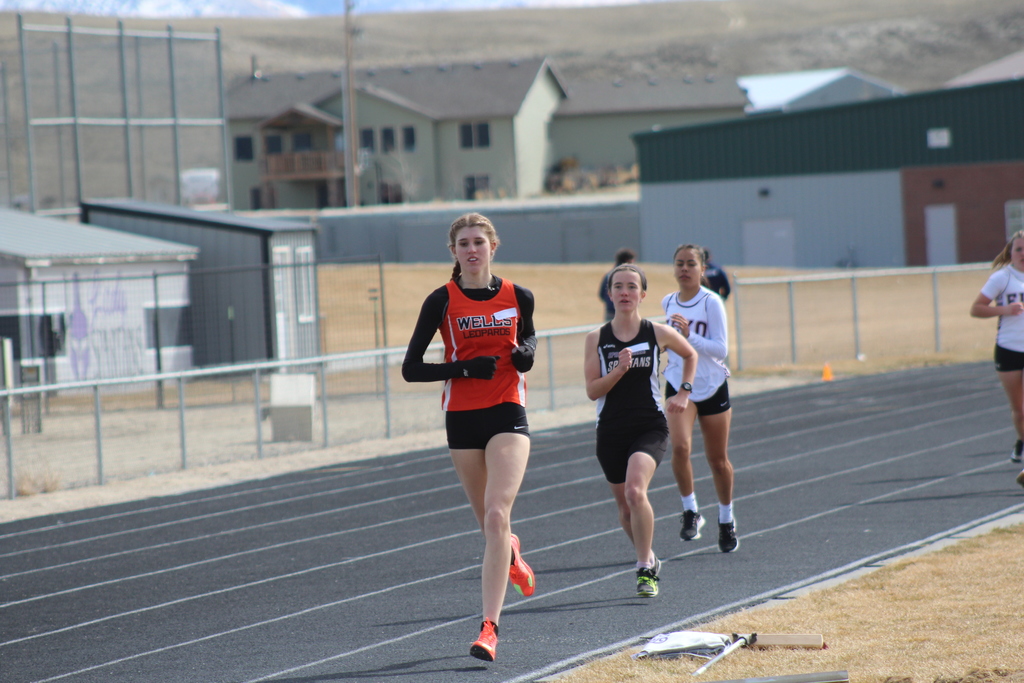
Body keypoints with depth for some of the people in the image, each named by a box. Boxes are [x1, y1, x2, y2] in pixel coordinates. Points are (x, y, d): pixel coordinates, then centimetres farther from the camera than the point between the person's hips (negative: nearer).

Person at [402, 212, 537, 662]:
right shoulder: (442, 301, -4)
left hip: (507, 415, -1)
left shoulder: (518, 297, 1)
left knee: (497, 516, -16)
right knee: (490, 523, 12)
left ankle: (489, 627, -18)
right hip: (461, 419, 1)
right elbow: (411, 368, -5)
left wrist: (526, 352, -2)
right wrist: (464, 367, -18)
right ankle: (512, 557, 51)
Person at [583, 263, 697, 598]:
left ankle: (645, 569, -16)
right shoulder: (597, 338, -1)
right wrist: (619, 370, -19)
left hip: (650, 428, -2)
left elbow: (690, 355, 19)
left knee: (635, 491, -25)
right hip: (611, 431, 3)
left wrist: (683, 394, 11)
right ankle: (649, 560, 38)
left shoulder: (658, 333, -1)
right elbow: (592, 390, -4)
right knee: (625, 506, 12)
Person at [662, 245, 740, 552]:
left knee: (717, 459, 9)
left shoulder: (711, 302, -11)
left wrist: (689, 335, -28)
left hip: (712, 387, -2)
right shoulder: (668, 303, 4)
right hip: (678, 385, 2)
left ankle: (726, 521, 28)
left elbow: (721, 348, -18)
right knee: (680, 447, -22)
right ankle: (690, 511, -6)